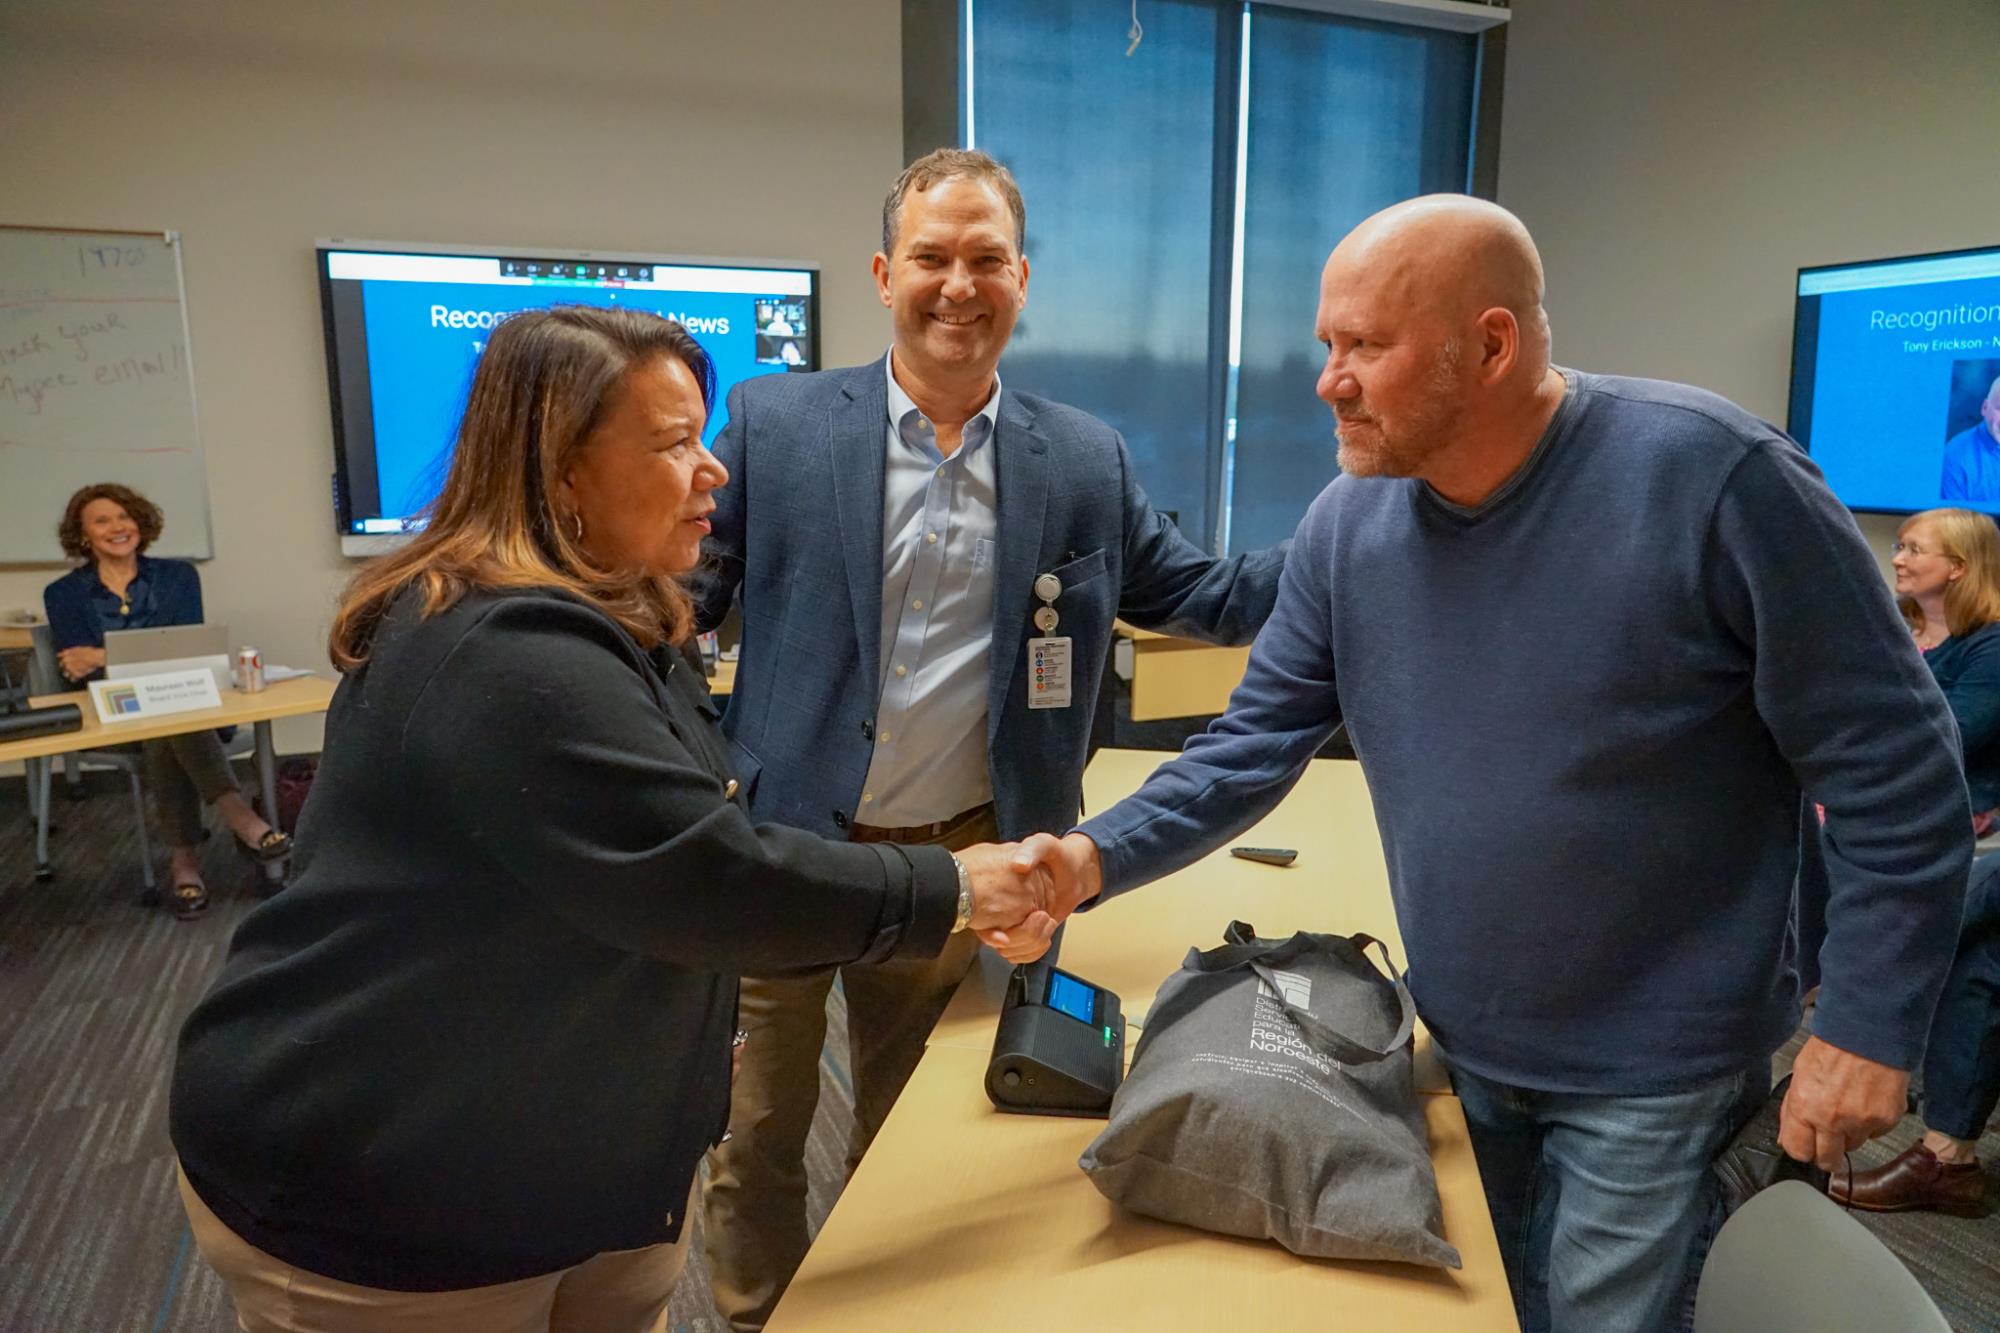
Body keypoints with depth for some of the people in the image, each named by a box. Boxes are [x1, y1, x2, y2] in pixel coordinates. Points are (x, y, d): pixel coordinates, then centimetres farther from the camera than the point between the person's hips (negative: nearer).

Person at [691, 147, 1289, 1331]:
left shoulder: (1085, 461, 0)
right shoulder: (775, 423, -5)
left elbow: (1207, 599, 4)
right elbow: (680, 596, -3)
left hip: (961, 862, 2)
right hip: (784, 847, -1)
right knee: (758, 1140, 14)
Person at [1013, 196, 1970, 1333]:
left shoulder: (1711, 476, -22)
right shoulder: (1347, 524, -8)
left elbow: (1891, 761, -16)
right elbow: (1254, 745, -5)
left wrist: (1870, 1026, -16)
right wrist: (1098, 860, -18)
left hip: (1653, 1067, -5)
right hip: (1458, 1045, 5)